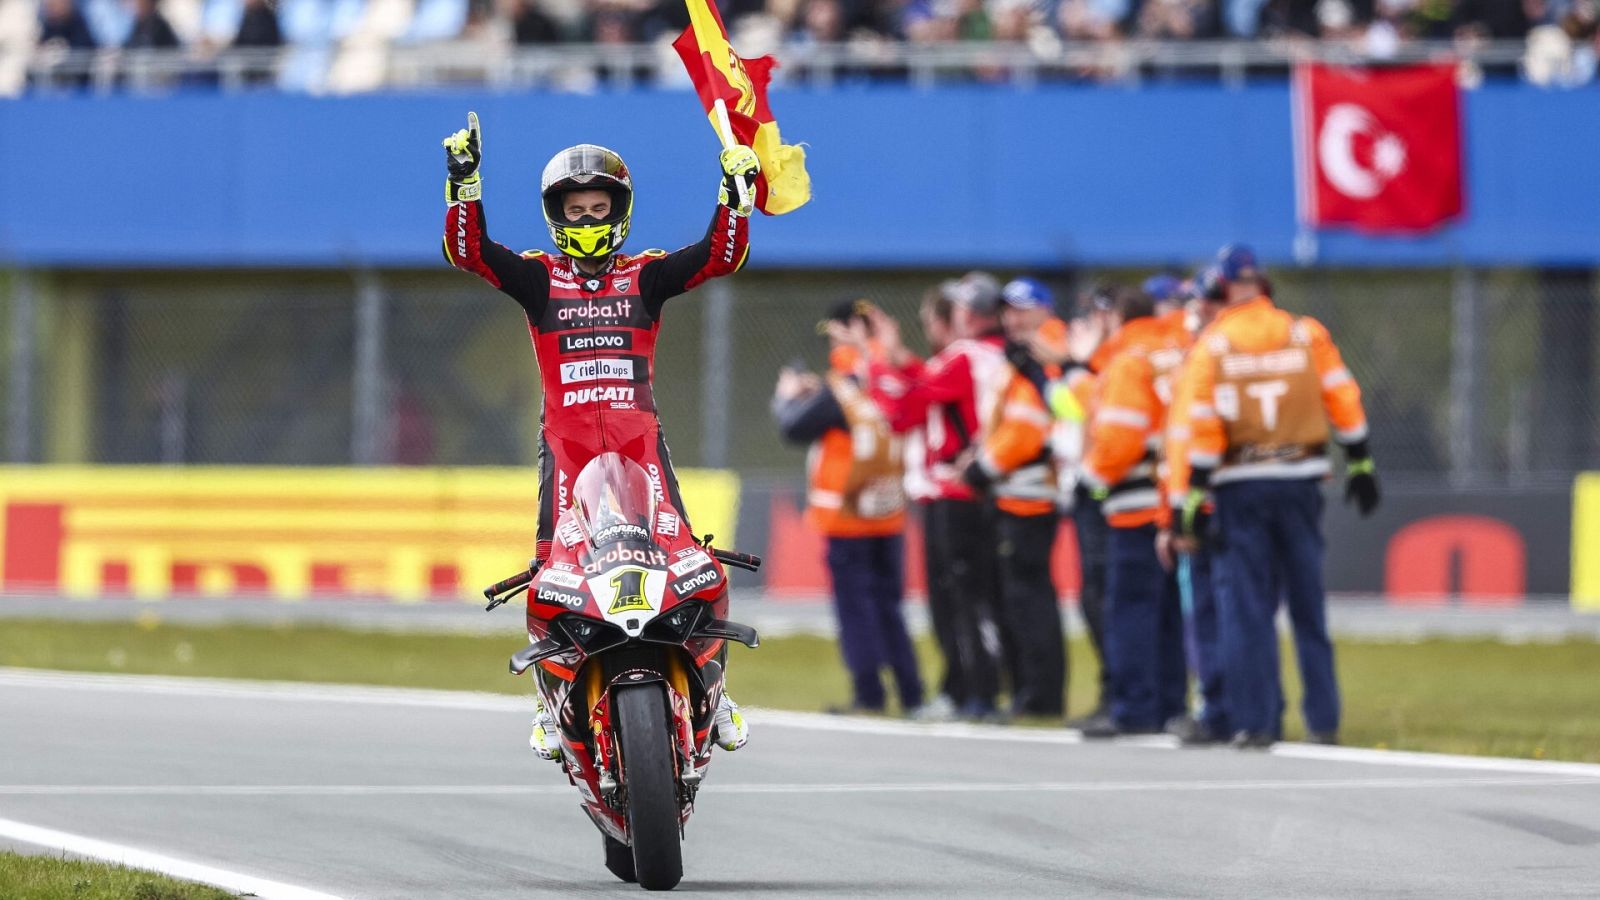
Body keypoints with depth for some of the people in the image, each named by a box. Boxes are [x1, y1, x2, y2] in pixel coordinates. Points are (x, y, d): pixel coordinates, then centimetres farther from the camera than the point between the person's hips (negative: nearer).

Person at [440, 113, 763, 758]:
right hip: (565, 441, -1)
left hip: (640, 438, 1)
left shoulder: (646, 276, 12)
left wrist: (737, 194, -9)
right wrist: (463, 182, -14)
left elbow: (720, 256, 4)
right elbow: (469, 251, -3)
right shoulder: (539, 278, 10)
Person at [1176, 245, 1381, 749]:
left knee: (1246, 608, 2)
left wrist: (1195, 498, -6)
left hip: (1239, 485, -2)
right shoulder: (1306, 334, 3)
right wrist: (1360, 466, 9)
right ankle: (1323, 721, 10)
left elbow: (1200, 428, -8)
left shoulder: (1210, 347, -3)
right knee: (1309, 606, 9)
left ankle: (1255, 721, -1)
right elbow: (1343, 400, 2)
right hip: (1299, 478, 2)